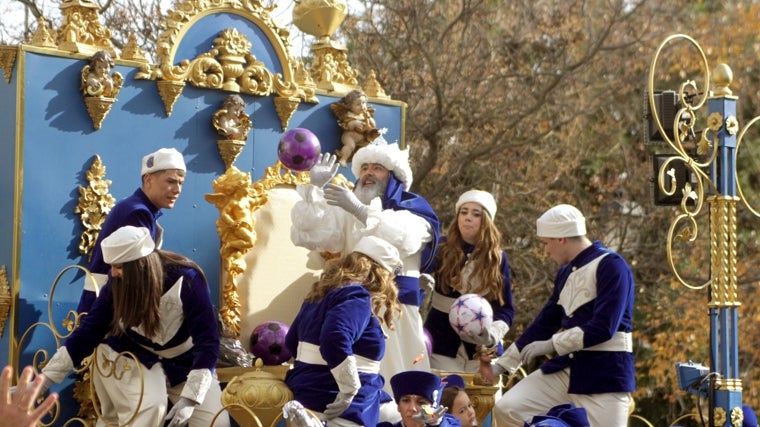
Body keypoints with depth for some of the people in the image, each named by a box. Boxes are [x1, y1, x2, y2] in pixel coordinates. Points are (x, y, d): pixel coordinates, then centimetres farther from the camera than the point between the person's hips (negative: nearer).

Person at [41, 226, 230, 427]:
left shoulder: (187, 280, -26)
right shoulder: (118, 283, -15)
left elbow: (207, 340, -26)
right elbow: (90, 329, -9)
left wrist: (189, 398, -35)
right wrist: (45, 378, -13)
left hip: (183, 361, 0)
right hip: (133, 355, 0)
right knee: (148, 408, -31)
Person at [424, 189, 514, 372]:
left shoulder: (497, 258, 3)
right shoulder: (441, 249, 0)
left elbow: (505, 308, 0)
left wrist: (493, 332, -18)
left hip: (482, 349, 1)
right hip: (442, 346, -1)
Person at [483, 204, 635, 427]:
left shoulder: (611, 266, -12)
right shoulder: (566, 273, 14)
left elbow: (603, 328, -21)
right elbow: (544, 323, 20)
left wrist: (551, 344, -14)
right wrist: (502, 364, 21)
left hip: (606, 373, -8)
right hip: (566, 369, 8)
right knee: (506, 409, -4)